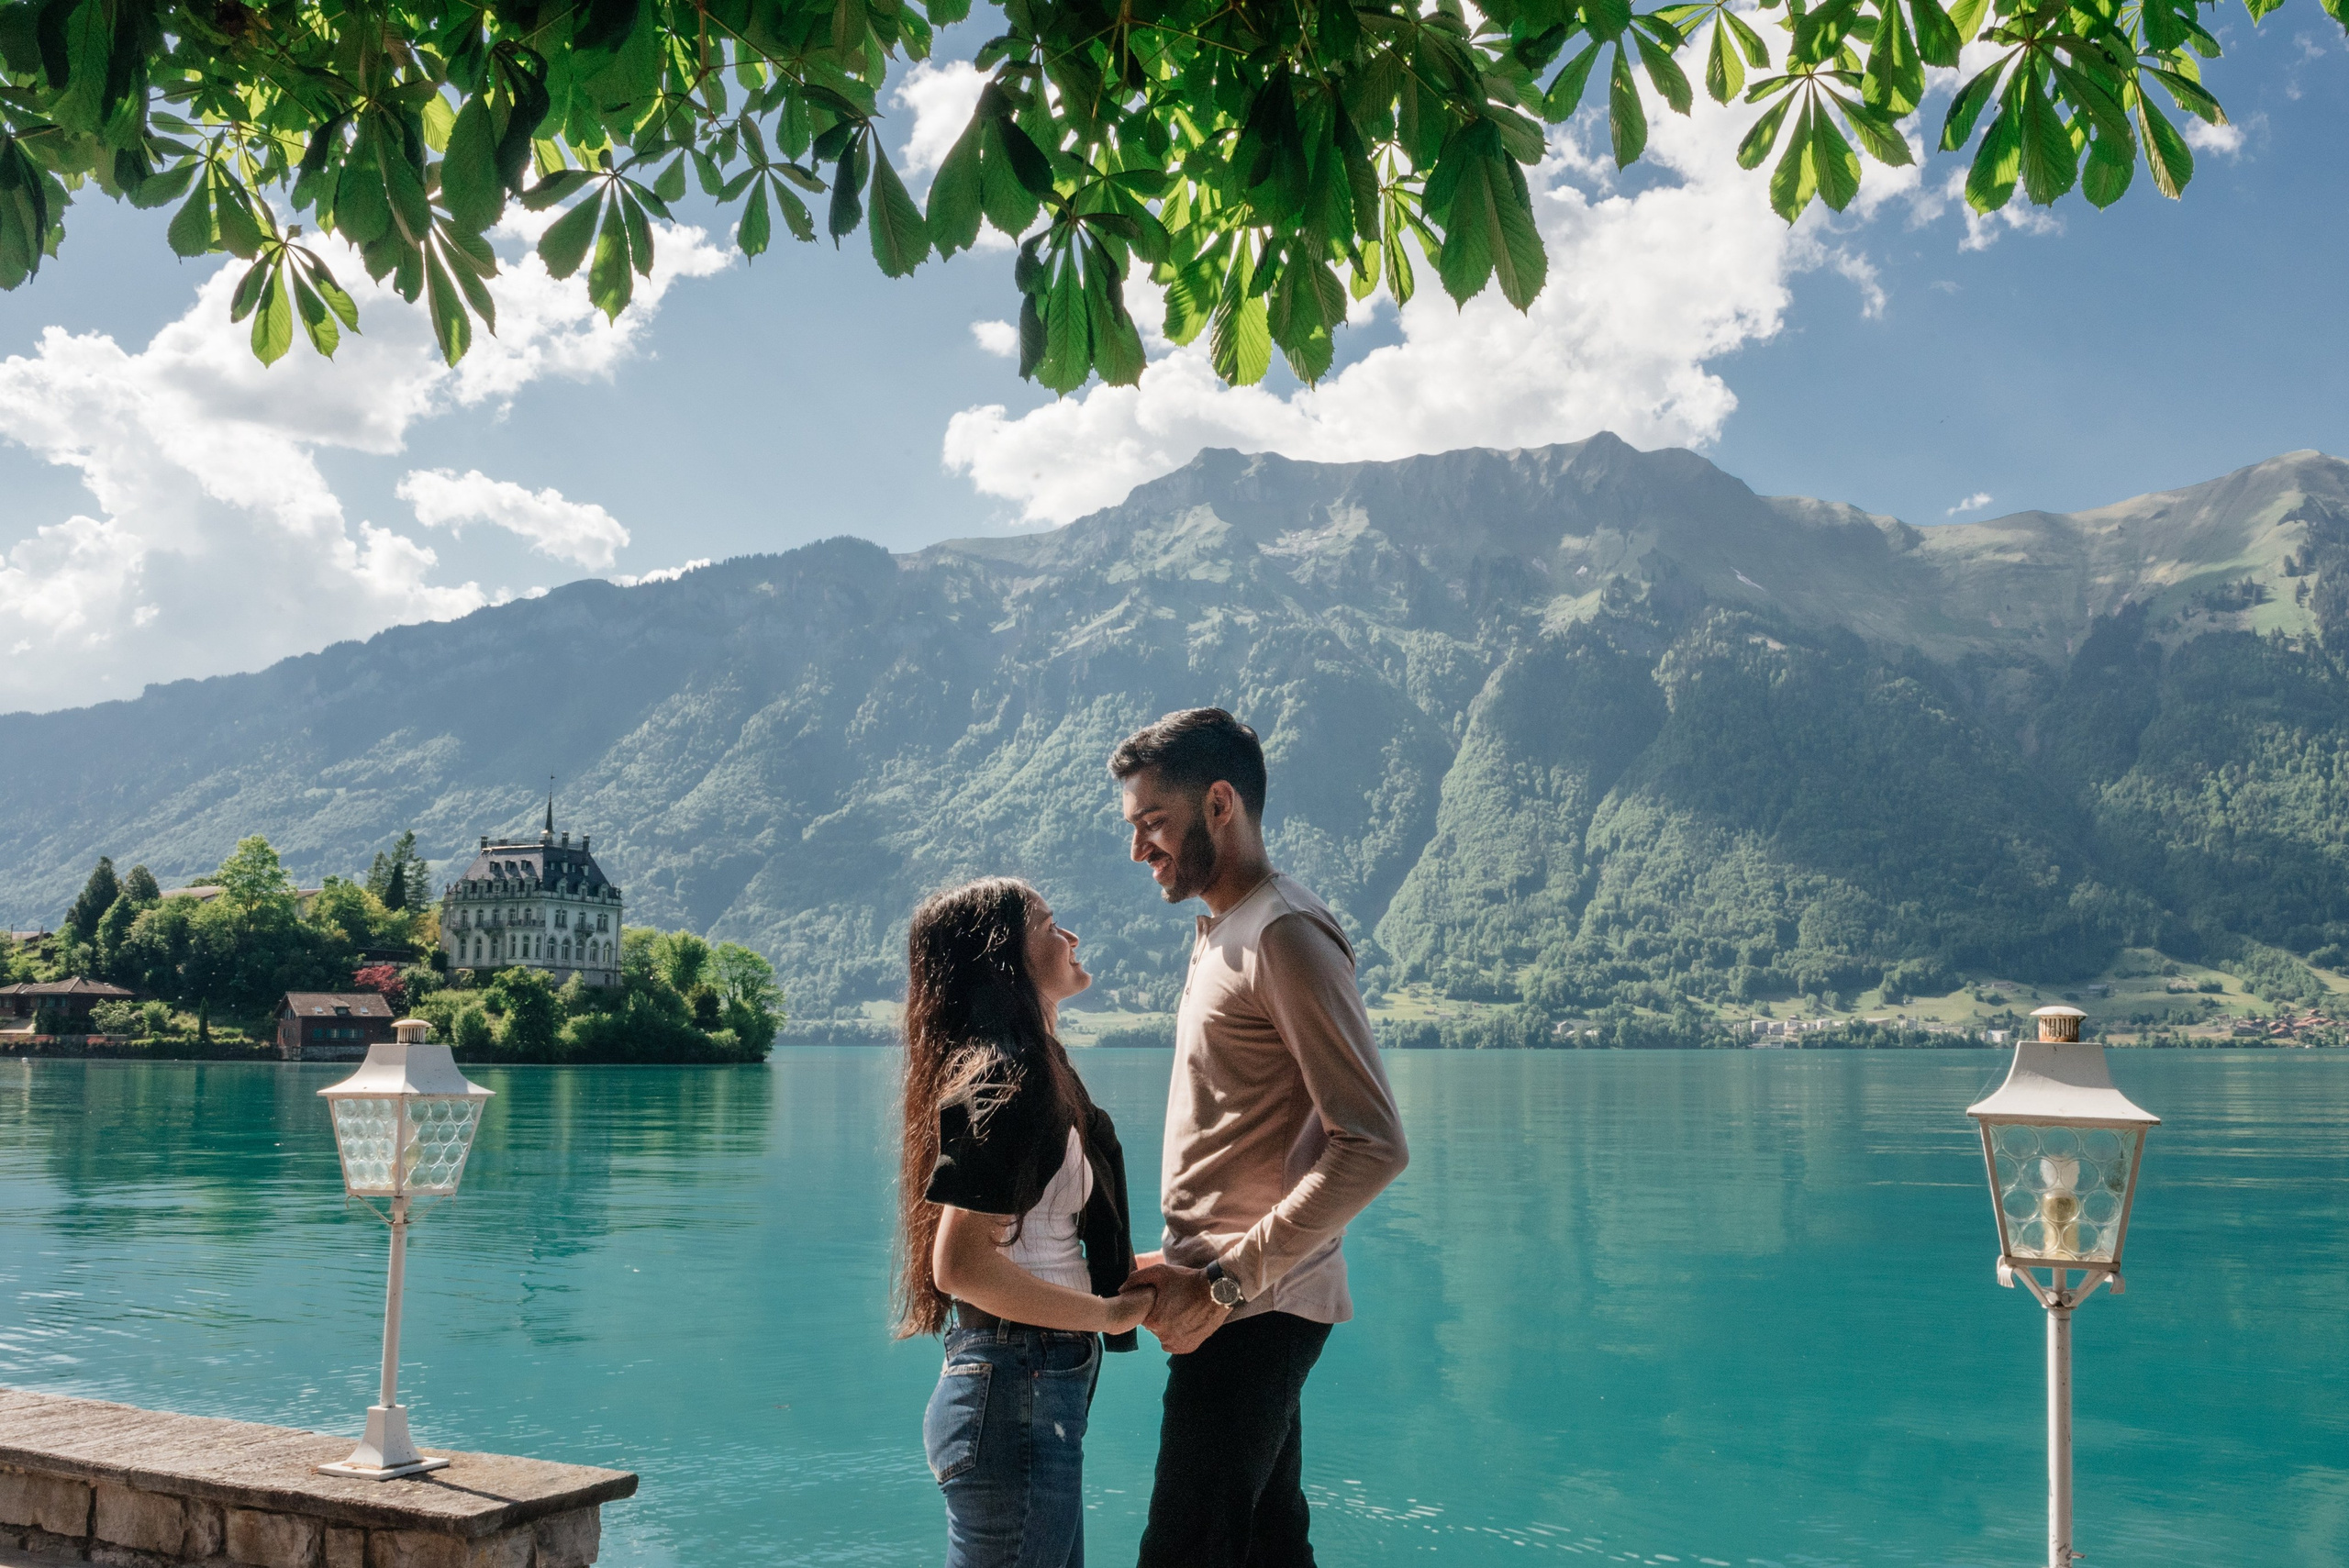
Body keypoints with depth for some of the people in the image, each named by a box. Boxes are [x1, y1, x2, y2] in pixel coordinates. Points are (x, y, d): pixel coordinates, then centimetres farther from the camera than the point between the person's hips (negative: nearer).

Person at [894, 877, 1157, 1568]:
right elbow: (962, 1263, -25)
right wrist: (1108, 1314, -16)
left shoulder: (1031, 1070, 13)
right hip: (1017, 1397, -10)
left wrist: (1128, 1277, 10)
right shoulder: (1003, 1082, -18)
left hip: (1041, 1390, 10)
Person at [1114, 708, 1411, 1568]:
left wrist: (1226, 1282, -19)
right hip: (1247, 1306, 9)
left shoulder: (1286, 935, -14)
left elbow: (1372, 1147, -21)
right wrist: (1183, 1263, 11)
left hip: (1253, 1310, -9)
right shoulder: (1222, 933, 18)